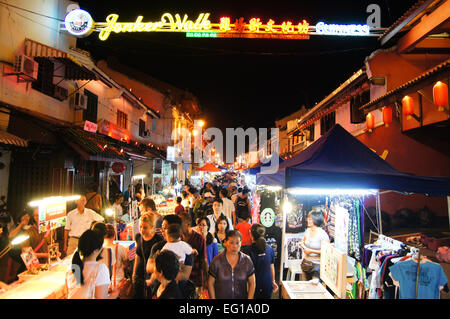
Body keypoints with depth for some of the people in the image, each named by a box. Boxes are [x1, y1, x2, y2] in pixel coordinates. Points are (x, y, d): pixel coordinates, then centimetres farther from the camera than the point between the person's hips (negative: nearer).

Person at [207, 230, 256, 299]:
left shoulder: (247, 260, -8)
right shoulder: (217, 261, -12)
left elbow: (252, 283, 0)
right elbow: (210, 283, -5)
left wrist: (249, 298, -7)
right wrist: (213, 298, -9)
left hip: (242, 297, 1)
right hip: (221, 297, -1)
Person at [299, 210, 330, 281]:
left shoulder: (323, 234, -16)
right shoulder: (308, 231, 3)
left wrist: (311, 251, -20)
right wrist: (302, 244, -3)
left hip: (317, 264, -6)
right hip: (306, 263, 6)